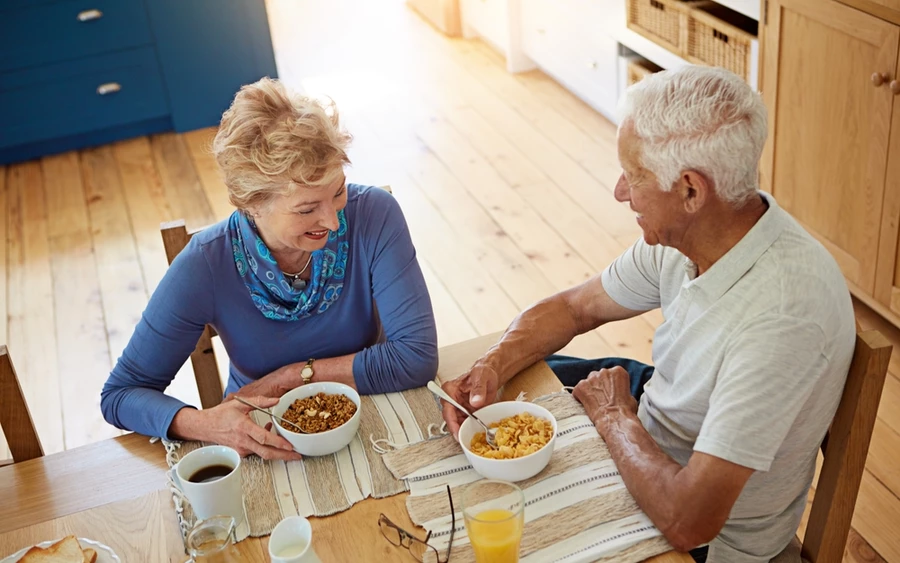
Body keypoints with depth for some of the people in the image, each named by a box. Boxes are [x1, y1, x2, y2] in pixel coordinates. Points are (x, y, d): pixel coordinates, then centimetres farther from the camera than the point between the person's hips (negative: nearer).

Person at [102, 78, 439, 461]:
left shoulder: (373, 216, -19)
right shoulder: (205, 267, -19)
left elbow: (417, 356, -21)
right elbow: (119, 395, -12)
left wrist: (294, 375, -20)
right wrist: (204, 424, -31)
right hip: (263, 443, 2)